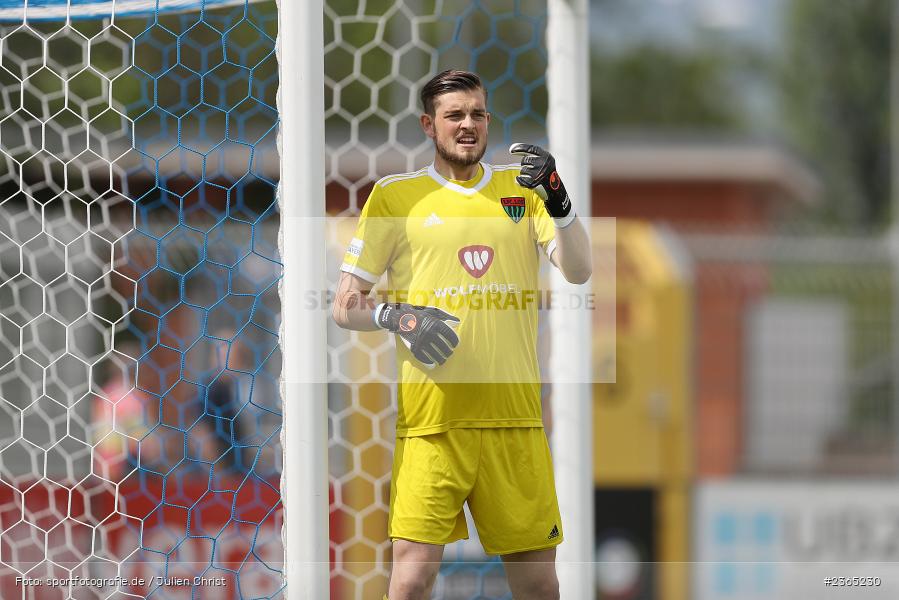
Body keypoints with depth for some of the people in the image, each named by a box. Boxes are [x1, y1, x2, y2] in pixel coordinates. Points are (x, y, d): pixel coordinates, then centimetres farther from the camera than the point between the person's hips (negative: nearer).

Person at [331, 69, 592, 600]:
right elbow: (346, 306, 7)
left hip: (515, 413, 2)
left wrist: (558, 202, -16)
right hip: (432, 414, -2)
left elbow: (579, 271, 1)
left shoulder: (522, 187, 13)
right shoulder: (395, 195, 6)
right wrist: (396, 317, -14)